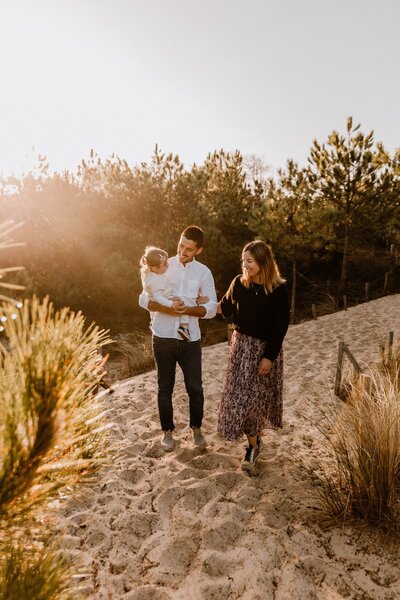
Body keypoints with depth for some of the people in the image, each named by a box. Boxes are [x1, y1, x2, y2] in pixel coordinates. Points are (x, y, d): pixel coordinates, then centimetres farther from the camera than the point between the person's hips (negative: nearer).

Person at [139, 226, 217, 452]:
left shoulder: (203, 272, 0)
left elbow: (211, 308, -3)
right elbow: (144, 299, -4)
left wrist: (188, 310, -21)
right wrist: (165, 308, -22)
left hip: (190, 339, 0)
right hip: (163, 337, 0)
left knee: (195, 387, 7)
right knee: (165, 388, 12)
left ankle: (197, 428, 32)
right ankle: (168, 430, 31)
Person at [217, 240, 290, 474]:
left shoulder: (279, 289, -14)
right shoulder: (239, 283, -5)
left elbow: (281, 325, -12)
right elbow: (226, 308, 11)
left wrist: (269, 356, -14)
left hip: (266, 348, -3)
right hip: (242, 344, 3)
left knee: (259, 395, 8)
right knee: (242, 395, 5)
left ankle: (254, 444, 28)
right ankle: (253, 444, 22)